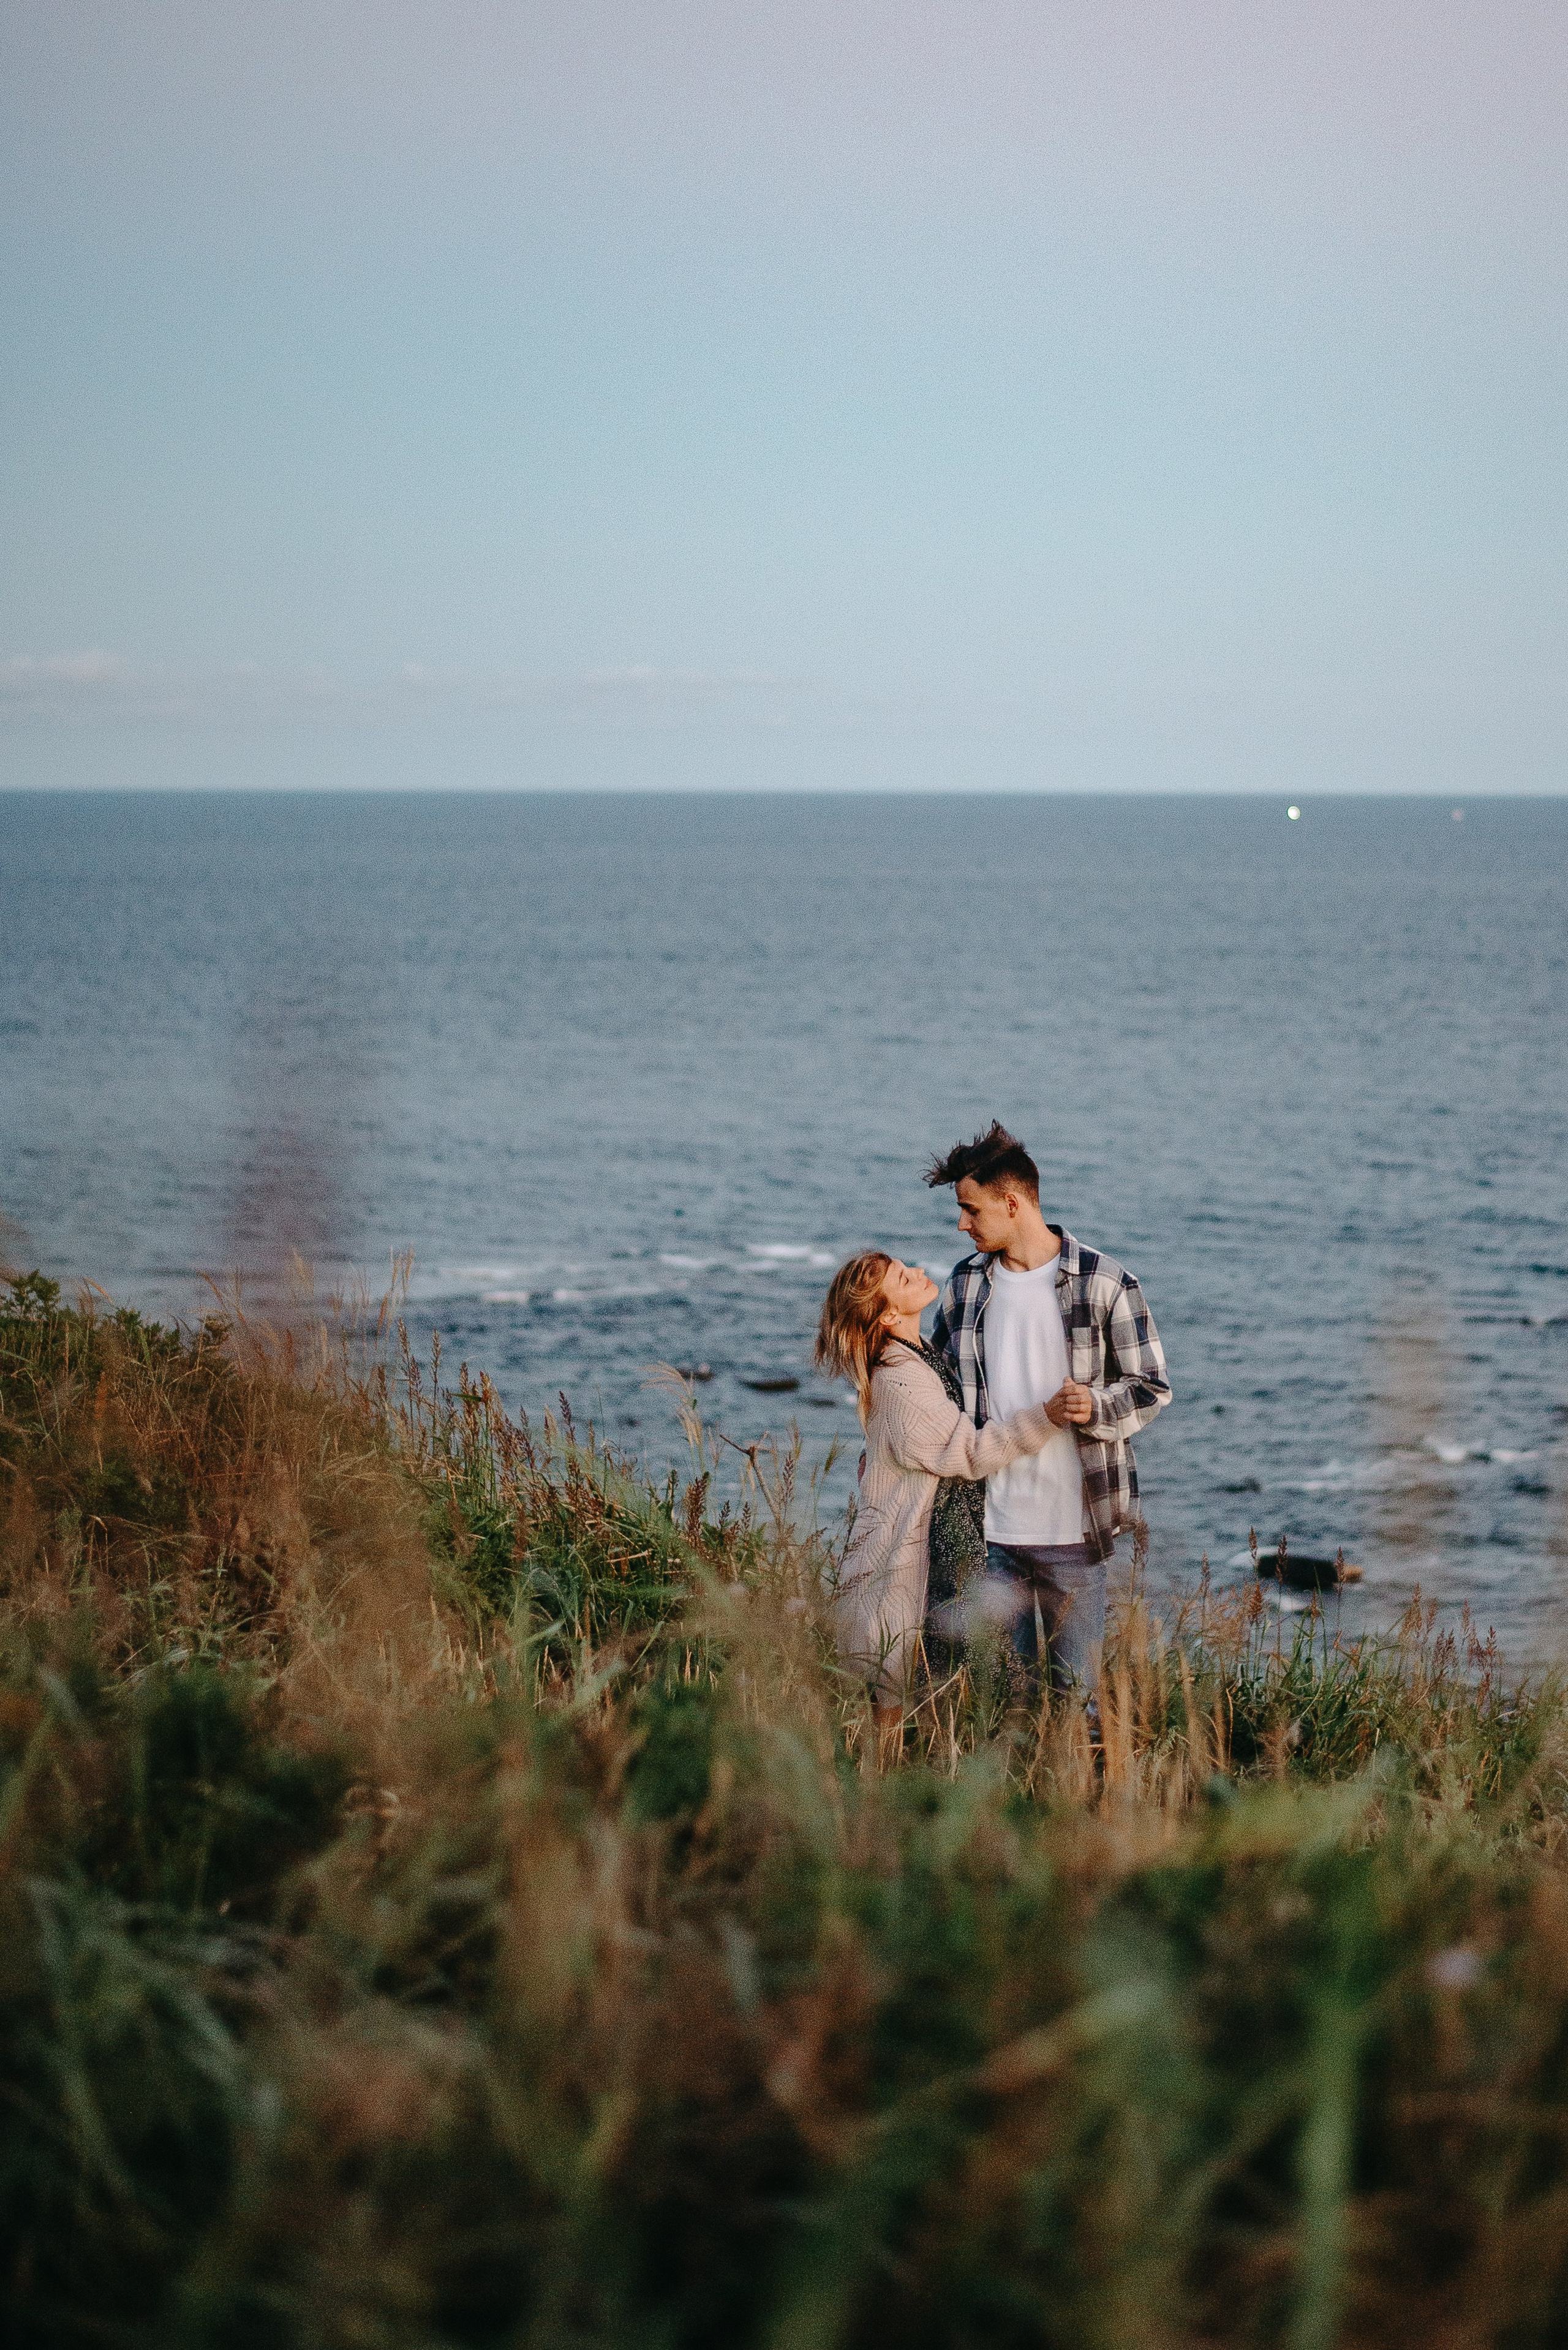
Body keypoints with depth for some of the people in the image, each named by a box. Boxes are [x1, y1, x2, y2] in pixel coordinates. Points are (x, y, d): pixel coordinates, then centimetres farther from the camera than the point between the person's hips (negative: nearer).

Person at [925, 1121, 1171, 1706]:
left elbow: (1152, 1388, -3)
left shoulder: (1104, 1284, -7)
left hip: (1071, 1528, -4)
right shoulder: (967, 1283, 8)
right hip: (987, 1525, 4)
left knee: (1076, 1690, 3)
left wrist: (1094, 1408, -22)